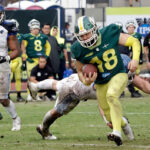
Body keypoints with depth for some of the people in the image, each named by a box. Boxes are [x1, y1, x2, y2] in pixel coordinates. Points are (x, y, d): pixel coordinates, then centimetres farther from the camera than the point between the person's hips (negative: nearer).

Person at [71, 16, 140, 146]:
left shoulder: (109, 34, -19)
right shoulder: (80, 50, -13)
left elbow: (134, 42, -13)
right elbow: (80, 70, 3)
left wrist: (135, 59, -30)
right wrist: (85, 81, -19)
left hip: (118, 75, -4)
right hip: (101, 83, 4)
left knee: (111, 95, -34)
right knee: (110, 116, 9)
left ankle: (117, 132, -35)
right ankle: (123, 122, 46)